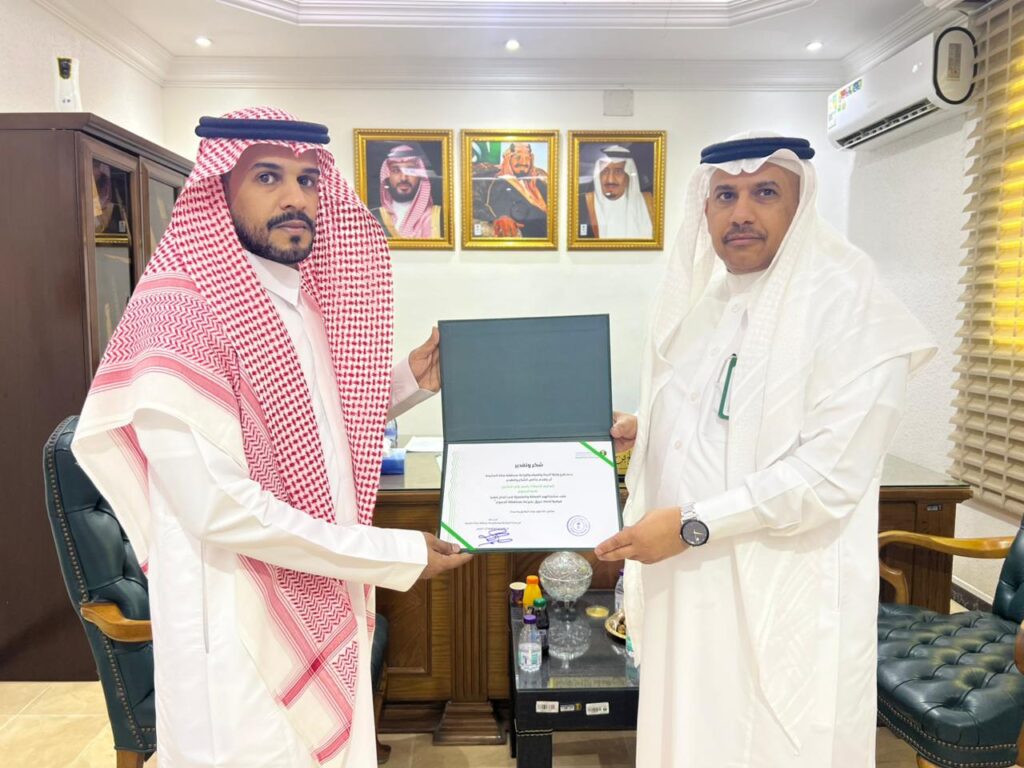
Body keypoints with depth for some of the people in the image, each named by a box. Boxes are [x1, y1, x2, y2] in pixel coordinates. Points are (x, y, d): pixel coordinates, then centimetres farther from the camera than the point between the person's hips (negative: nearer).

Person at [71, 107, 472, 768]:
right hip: (244, 634, -7)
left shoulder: (306, 305, 7)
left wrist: (410, 380, 3)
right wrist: (398, 556, -19)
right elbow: (220, 505, -25)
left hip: (327, 610, 8)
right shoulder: (177, 314, -19)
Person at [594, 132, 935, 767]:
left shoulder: (850, 301, -13)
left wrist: (692, 524, -20)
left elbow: (833, 473, -20)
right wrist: (642, 431, 3)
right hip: (691, 583, 6)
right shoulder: (701, 300, 9)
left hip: (784, 596, -6)